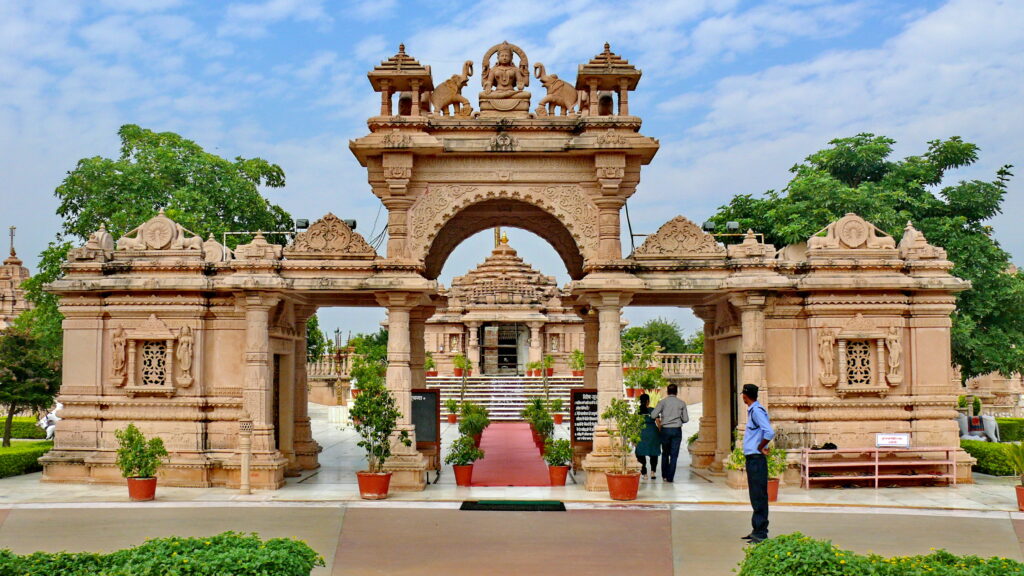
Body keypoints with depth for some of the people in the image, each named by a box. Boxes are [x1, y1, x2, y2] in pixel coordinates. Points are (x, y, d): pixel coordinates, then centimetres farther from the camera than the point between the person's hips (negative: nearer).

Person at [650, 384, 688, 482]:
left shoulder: (663, 402, -2)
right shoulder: (681, 403, 2)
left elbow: (653, 415, -7)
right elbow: (686, 419, 4)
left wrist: (659, 417, 15)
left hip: (665, 430, 0)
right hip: (677, 430, 0)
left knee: (665, 453, 16)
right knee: (674, 455, 3)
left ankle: (664, 475, 19)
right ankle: (670, 477, 0)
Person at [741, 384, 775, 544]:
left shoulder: (757, 411, -16)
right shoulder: (752, 410, 14)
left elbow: (769, 432, -27)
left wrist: (760, 448, -14)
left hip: (757, 459, -10)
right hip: (752, 458, 10)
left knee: (759, 496, -5)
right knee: (755, 496, 15)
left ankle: (761, 533, -2)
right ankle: (757, 530, 23)